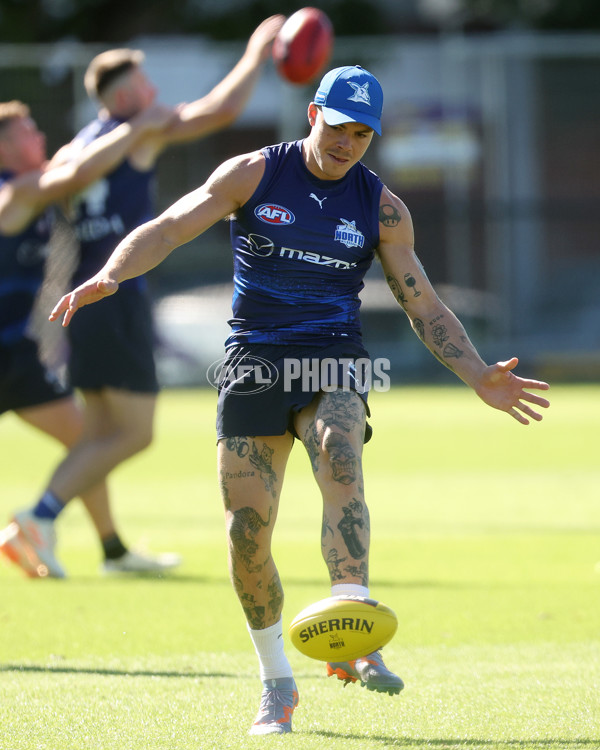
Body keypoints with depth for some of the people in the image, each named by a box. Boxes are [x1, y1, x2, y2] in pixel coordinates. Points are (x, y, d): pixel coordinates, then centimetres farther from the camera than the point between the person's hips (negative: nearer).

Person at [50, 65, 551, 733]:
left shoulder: (382, 208, 4)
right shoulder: (254, 175, 1)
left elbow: (425, 308, 9)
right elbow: (168, 228, -5)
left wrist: (479, 377, -3)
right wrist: (109, 276, -24)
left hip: (333, 364, 0)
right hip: (253, 360, 0)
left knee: (340, 465, -32)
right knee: (246, 529, -5)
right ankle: (276, 684, 13)